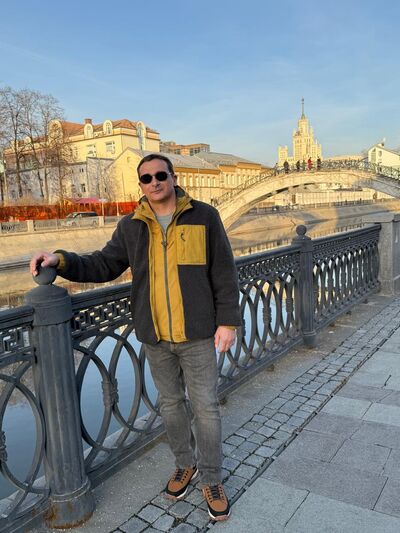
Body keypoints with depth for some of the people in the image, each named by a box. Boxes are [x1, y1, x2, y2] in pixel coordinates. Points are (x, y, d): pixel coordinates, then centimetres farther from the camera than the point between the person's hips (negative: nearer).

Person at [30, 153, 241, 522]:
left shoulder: (204, 217, -6)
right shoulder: (131, 227, 3)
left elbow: (224, 274, -4)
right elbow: (103, 265, 6)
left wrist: (227, 321, -7)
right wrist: (62, 260, -9)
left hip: (197, 334, -3)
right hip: (155, 338, 3)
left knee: (205, 407, 7)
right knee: (171, 404, 19)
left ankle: (211, 479, 28)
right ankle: (186, 464, 42)